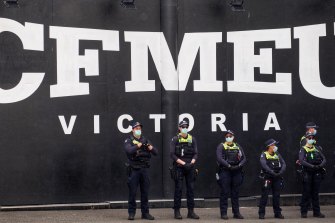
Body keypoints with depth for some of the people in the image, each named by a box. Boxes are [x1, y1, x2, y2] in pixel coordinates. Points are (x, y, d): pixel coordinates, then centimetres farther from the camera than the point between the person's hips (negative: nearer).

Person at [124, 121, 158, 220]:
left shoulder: (145, 140, 12)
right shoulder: (129, 141, 1)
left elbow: (156, 152, 5)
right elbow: (129, 150, -19)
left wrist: (151, 148, -15)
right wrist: (138, 146, -30)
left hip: (144, 169, 4)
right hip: (134, 169, -4)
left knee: (145, 192, 6)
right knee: (132, 192, -2)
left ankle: (145, 213, 12)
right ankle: (131, 213, 4)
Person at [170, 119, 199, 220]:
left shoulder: (192, 139, 9)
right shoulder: (175, 139, 0)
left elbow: (195, 154, 6)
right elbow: (172, 154, -7)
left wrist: (191, 163, -12)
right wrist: (183, 163, -14)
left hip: (190, 167, 3)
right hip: (179, 167, -3)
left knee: (191, 189, 4)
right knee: (178, 189, -3)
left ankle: (191, 211, 9)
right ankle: (177, 211, 2)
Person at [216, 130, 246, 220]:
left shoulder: (238, 147, 16)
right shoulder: (221, 146, 3)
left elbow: (244, 158, 10)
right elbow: (219, 158, -11)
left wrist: (239, 165, -9)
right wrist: (228, 166, -19)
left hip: (237, 172, 4)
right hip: (225, 171, -4)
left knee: (235, 193, 8)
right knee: (224, 193, -4)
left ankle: (236, 212, 13)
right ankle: (223, 213, 0)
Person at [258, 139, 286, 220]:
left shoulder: (277, 155, 14)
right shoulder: (264, 155, 0)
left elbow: (283, 164, 4)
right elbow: (264, 165, -16)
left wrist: (281, 172, -14)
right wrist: (272, 172, -25)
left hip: (277, 178, 4)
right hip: (267, 178, -4)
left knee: (277, 195, 7)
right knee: (264, 195, -5)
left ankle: (277, 213, 14)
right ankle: (261, 213, 0)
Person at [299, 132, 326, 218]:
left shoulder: (317, 148, 13)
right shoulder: (303, 149, -1)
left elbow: (324, 159, 8)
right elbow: (301, 161, -15)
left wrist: (321, 165, -13)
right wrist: (312, 166, -24)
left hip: (317, 173, 4)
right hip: (307, 174, -4)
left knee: (315, 193, 9)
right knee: (306, 193, -1)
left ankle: (316, 212, 13)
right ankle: (304, 212, 5)